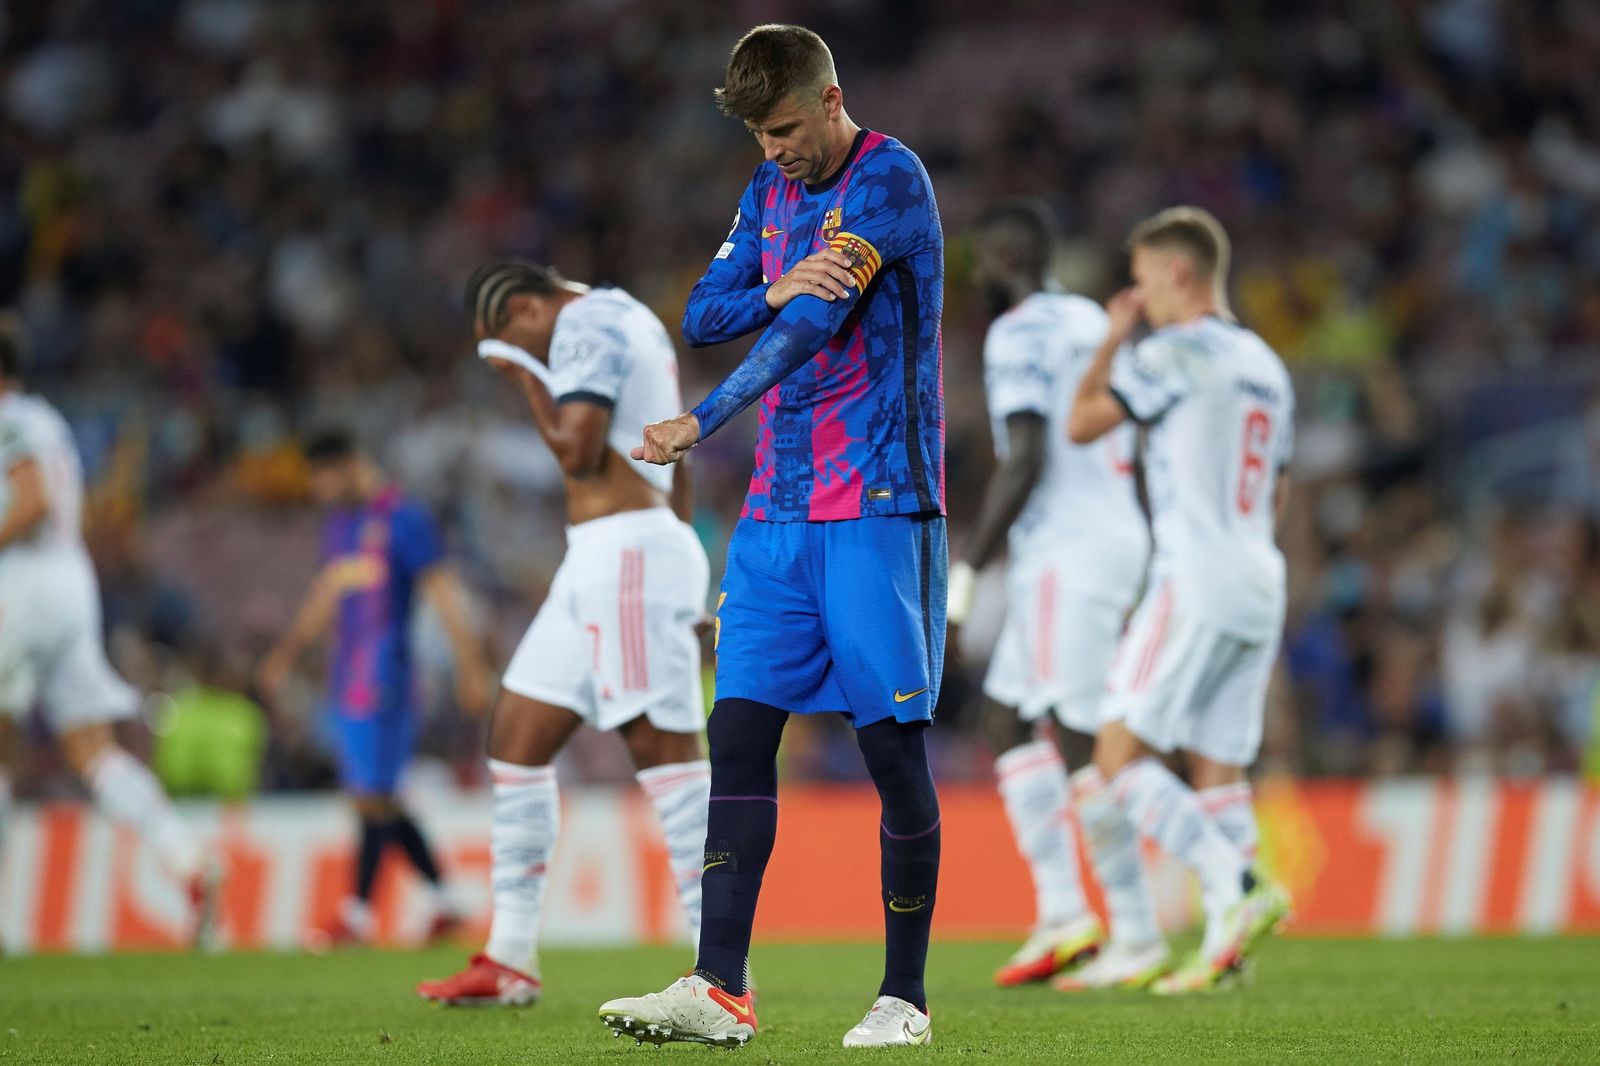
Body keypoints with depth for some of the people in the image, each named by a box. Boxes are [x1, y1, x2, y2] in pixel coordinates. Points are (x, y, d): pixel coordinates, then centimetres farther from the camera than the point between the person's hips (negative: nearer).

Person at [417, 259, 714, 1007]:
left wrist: (526, 377, -3)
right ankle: (511, 960, 14)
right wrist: (681, 573, 26)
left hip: (626, 552, -11)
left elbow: (578, 451, -16)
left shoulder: (586, 326, -8)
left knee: (666, 750, -12)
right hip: (599, 564, 11)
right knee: (517, 739, 11)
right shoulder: (624, 320, 23)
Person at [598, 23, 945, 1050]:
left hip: (877, 504, -7)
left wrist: (706, 420, -25)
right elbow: (703, 316, 9)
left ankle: (904, 998, 3)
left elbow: (817, 323, -20)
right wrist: (777, 286, -11)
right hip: (777, 505, 7)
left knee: (891, 740, -4)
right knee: (740, 729, -1)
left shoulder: (890, 180, -10)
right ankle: (721, 993, -2)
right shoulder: (770, 191, 15)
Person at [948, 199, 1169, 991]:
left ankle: (1138, 939, -6)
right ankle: (1062, 916, 10)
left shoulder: (1020, 334, -10)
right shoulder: (1092, 323, 18)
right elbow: (1134, 455, 19)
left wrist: (968, 564, -16)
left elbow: (1026, 459, -20)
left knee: (1084, 743, -7)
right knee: (1005, 715, 15)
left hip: (1066, 553, -10)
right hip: (1118, 535, 10)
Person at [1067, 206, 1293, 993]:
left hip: (1196, 583, -8)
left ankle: (1236, 887, -21)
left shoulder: (1175, 352, -8)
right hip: (1258, 589, 8)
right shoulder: (1267, 368, 19)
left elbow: (1081, 424, 0)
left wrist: (1114, 338, 13)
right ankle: (1224, 946, -2)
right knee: (1218, 767, 6)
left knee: (1120, 752, -8)